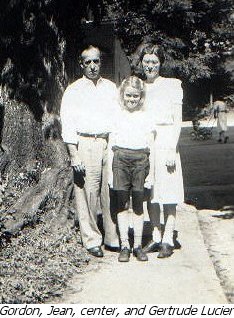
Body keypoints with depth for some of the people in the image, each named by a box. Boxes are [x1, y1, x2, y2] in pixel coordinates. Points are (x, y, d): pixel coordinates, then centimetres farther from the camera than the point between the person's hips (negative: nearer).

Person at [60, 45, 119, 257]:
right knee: (88, 194, -4)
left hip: (110, 142, 3)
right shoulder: (73, 91, 4)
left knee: (112, 192, 3)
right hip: (85, 144, -3)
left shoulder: (111, 88, 15)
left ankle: (113, 238, 13)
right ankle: (92, 240, 7)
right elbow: (68, 125, -1)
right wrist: (74, 156, -9)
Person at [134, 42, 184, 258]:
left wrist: (172, 149, -10)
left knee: (168, 194, -2)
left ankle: (168, 240, 5)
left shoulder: (172, 85, 2)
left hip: (166, 145, -4)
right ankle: (156, 237, 17)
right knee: (150, 195, 7)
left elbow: (177, 121, -2)